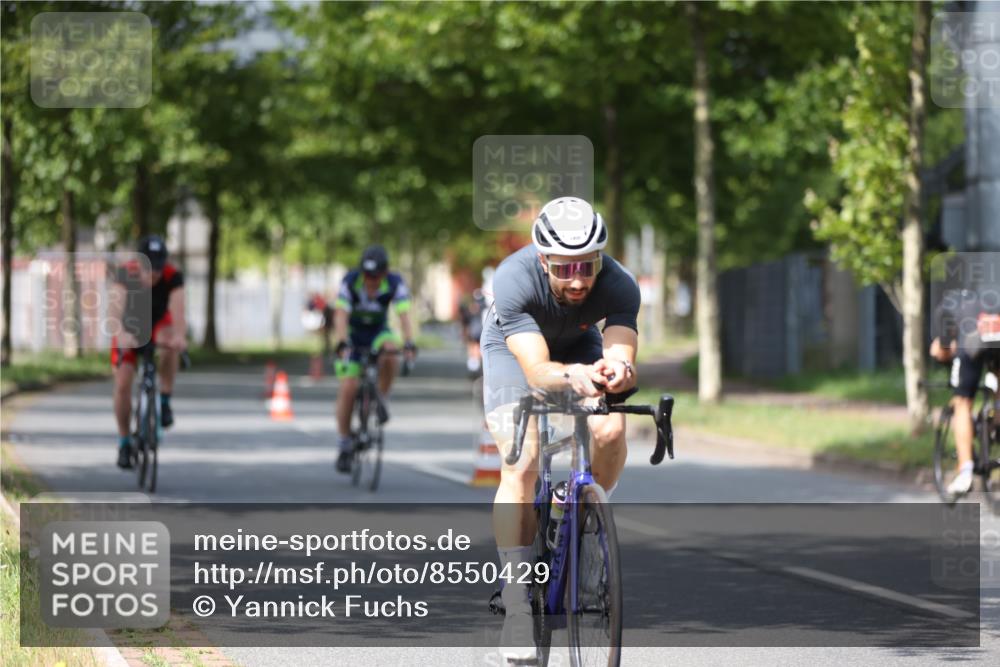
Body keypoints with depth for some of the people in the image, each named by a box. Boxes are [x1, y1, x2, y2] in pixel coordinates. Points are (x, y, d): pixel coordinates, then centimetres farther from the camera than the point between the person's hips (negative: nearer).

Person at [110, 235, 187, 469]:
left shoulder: (173, 276, -30)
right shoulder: (125, 273, -32)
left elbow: (177, 308, -46)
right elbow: (116, 307, -46)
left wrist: (179, 335, -66)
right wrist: (121, 334, -66)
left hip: (157, 324, 0)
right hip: (129, 328, 0)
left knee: (170, 342, -36)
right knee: (123, 384, -11)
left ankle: (165, 402, -19)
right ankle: (124, 442, 8)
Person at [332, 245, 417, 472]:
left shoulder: (395, 283, -24)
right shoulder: (350, 282, -26)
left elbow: (404, 315, -33)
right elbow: (341, 315, -35)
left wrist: (409, 343, -50)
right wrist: (341, 343, -51)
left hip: (378, 333, 1)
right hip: (352, 335, -1)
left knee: (391, 351, -35)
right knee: (348, 388, -14)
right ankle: (345, 444, 0)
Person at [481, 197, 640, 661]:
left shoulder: (619, 286, -33)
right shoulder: (514, 279, -39)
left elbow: (621, 357, -43)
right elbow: (536, 369, -46)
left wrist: (616, 371, -66)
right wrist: (572, 376, -67)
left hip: (578, 346, 2)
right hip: (513, 348, -2)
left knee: (611, 431, -25)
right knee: (521, 466, -20)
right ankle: (516, 604, -16)